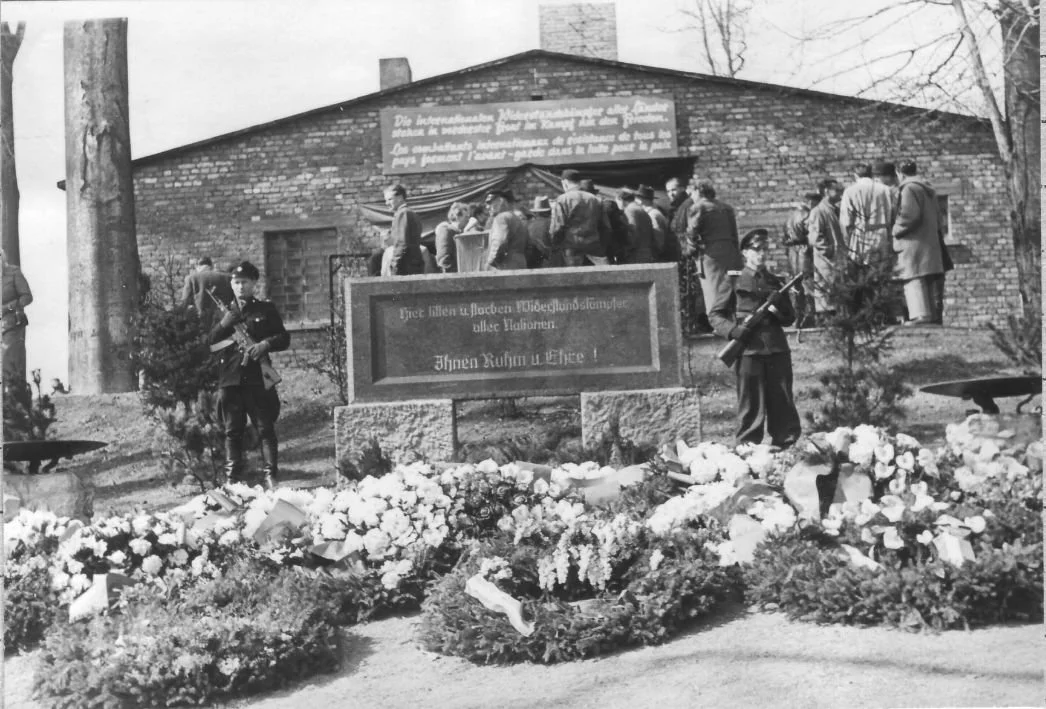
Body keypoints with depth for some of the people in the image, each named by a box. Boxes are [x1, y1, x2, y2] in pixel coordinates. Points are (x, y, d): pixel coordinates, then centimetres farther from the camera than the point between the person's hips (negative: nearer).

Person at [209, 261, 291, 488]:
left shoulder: (266, 310, 8)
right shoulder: (224, 311, 16)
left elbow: (284, 339, 5)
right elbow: (209, 343, 10)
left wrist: (266, 344, -14)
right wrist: (223, 324, -7)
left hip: (258, 378, -2)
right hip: (229, 379, 3)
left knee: (266, 428, -2)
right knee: (232, 431, 6)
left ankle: (271, 476, 2)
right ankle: (233, 478, 11)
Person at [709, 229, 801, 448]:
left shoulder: (776, 282, 16)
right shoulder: (735, 281, 4)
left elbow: (790, 318, 16)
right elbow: (714, 314, 5)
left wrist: (779, 308, -6)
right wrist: (732, 330, -12)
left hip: (777, 350, 4)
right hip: (749, 351, -4)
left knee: (783, 404, 6)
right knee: (751, 407, 0)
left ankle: (784, 448, 16)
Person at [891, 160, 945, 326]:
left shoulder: (909, 189, -10)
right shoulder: (928, 189, 19)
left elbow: (910, 215, -20)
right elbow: (936, 218, 21)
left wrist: (896, 230, -8)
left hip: (913, 242, -9)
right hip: (930, 241, 9)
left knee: (913, 280, -10)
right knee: (924, 282, 13)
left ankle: (920, 314, -16)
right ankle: (930, 314, 15)